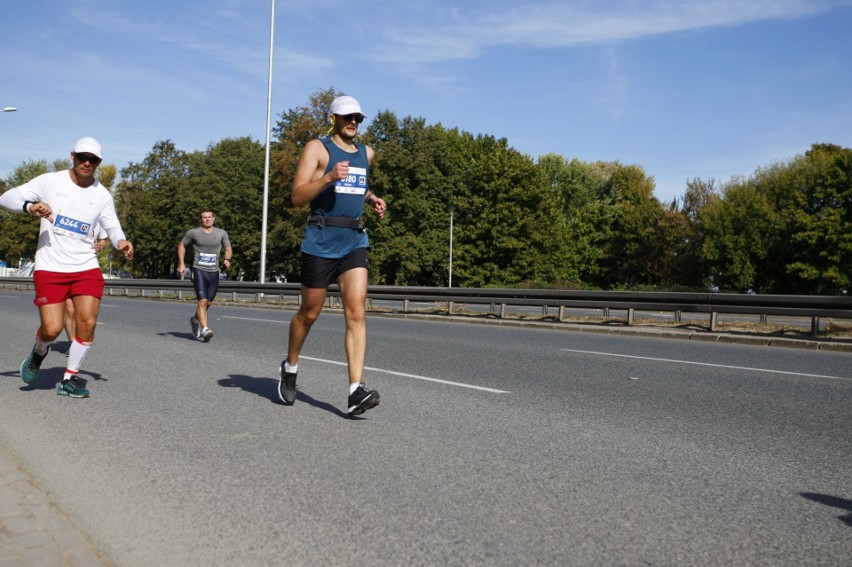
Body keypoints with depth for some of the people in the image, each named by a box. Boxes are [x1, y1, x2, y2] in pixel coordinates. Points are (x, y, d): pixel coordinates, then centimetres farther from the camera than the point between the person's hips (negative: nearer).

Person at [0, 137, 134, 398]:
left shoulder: (102, 195, 4)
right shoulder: (49, 181, -2)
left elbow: (112, 227, 10)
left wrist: (121, 242, -14)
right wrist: (30, 206, -23)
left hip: (86, 268, 2)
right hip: (50, 268, -2)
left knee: (87, 323, -10)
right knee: (52, 329, -8)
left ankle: (69, 379, 9)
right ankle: (39, 353, 30)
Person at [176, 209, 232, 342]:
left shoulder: (221, 233, 5)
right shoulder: (193, 233, 0)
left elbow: (228, 249, 12)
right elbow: (182, 245, 13)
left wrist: (227, 259, -10)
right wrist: (181, 264, 5)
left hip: (214, 272, 3)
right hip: (199, 270, -3)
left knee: (208, 302, 12)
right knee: (202, 301, -16)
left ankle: (195, 319, 39)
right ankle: (205, 329, -20)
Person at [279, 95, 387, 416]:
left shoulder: (366, 153, 17)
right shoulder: (317, 148, -1)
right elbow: (297, 197, -10)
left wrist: (371, 198, 17)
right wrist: (329, 177, -24)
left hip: (355, 242, 4)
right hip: (320, 241, -4)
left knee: (357, 313, -11)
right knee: (309, 313, 7)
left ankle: (356, 392, -17)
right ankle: (290, 366, 35)